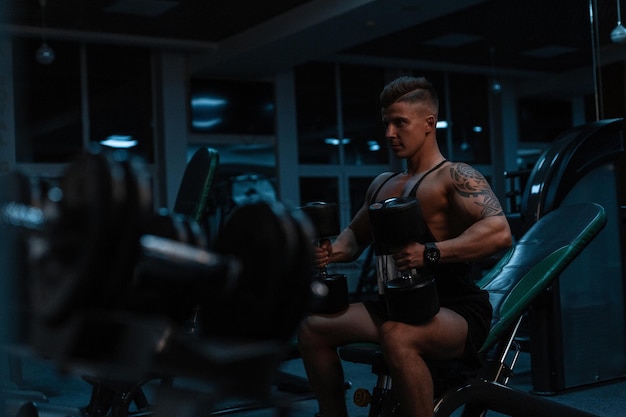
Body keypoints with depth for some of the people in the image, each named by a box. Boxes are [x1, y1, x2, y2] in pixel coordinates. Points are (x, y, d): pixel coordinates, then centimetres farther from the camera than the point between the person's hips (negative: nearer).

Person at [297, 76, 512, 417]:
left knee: (396, 335, -38)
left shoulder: (456, 177, -10)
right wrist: (333, 251, 4)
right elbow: (356, 234, 27)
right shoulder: (382, 184, 15)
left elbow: (499, 232, -26)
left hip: (456, 310, -8)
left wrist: (431, 252, -36)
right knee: (313, 327, -2)